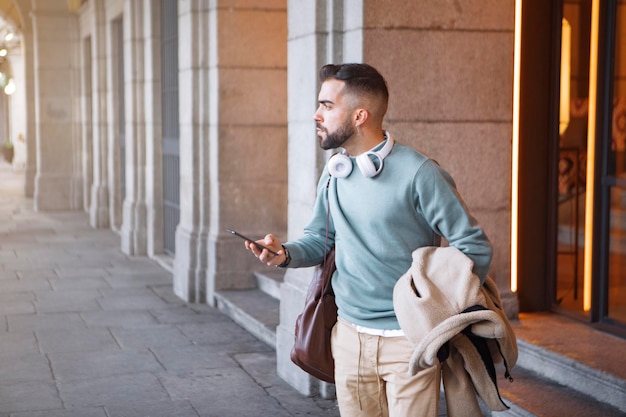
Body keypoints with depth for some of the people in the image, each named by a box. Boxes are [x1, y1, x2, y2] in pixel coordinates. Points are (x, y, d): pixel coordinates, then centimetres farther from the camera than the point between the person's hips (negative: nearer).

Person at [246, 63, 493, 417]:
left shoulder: (417, 173, -15)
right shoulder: (334, 173, 5)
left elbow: (475, 247, -10)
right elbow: (319, 239, 13)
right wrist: (285, 253, -8)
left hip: (408, 340, -6)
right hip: (350, 337, 6)